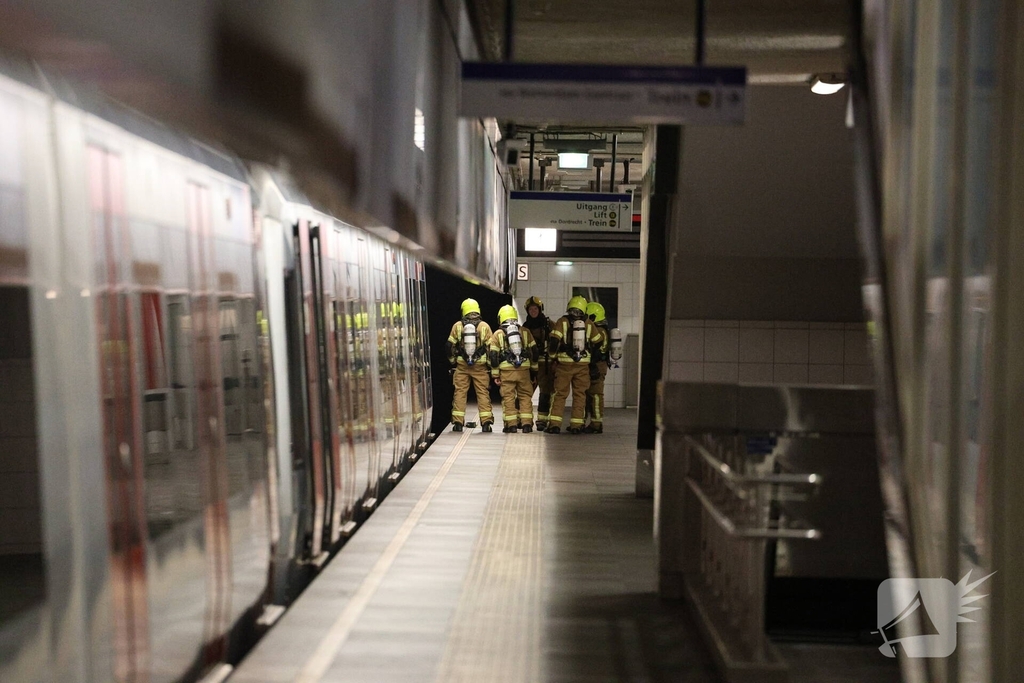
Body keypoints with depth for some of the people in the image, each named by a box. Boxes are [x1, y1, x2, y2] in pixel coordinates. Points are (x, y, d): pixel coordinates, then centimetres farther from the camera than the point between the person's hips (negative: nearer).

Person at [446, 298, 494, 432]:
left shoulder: (457, 326, 2)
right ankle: (486, 422, -1)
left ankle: (458, 422, 3)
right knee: (483, 393, 4)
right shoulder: (484, 326, 0)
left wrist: (453, 362, 15)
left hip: (461, 365, 0)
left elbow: (450, 346, 4)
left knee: (460, 392, 6)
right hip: (480, 366, 0)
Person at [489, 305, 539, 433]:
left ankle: (511, 424, 1)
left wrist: (495, 375, 5)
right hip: (524, 369, 2)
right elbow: (534, 351, 10)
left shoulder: (497, 334, 6)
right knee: (525, 396, 8)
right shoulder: (525, 331, 11)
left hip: (506, 371, -1)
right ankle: (526, 424, 3)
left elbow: (494, 355, 1)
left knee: (508, 397, 4)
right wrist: (533, 369, 19)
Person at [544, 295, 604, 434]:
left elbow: (554, 340, -11)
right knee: (579, 395, 10)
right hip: (583, 364, 1)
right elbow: (597, 342, 12)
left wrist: (552, 355, 3)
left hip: (564, 363, -1)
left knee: (560, 393, 5)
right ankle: (576, 425, 9)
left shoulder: (563, 321, -3)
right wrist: (590, 354, 29)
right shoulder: (588, 324, 4)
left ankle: (554, 424, -1)